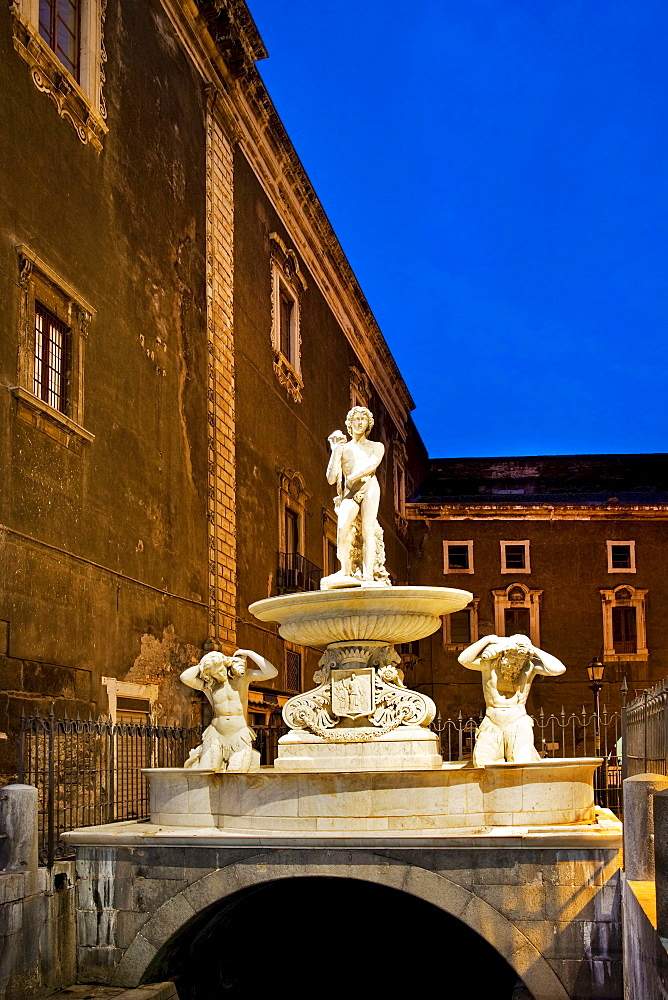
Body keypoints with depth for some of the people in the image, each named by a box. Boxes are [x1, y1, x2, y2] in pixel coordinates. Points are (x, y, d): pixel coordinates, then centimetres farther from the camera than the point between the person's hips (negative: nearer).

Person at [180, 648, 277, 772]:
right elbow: (185, 677, -10)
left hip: (240, 735, -1)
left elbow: (272, 672, -6)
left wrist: (249, 653, -5)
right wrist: (201, 665, 2)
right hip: (215, 735, 2)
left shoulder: (241, 678, 4)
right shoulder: (208, 686, 7)